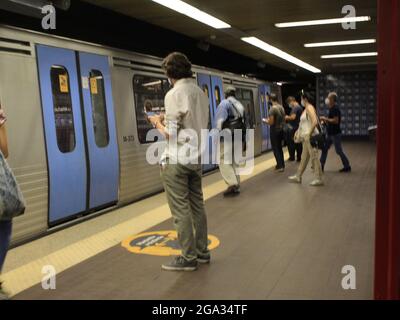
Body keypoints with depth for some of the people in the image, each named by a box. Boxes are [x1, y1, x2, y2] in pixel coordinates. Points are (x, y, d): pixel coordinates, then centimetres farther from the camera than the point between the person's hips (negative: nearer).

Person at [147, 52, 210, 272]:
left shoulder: (174, 94, -14)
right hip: (196, 157, 8)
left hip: (176, 161, -8)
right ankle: (202, 251, 24)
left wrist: (157, 122, 2)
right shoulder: (201, 93, 9)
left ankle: (188, 258, 8)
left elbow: (171, 134, -17)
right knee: (197, 206, 15)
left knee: (181, 211, 0)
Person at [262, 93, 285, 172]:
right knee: (280, 148, 17)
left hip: (275, 131, -7)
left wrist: (265, 121, -2)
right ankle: (281, 164, 24)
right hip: (281, 130, 7)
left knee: (275, 149, 1)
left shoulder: (273, 108, -20)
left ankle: (280, 166, 0)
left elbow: (271, 122, -21)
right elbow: (283, 119, 12)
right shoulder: (281, 107, 4)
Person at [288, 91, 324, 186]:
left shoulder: (309, 108, -13)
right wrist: (298, 132, 21)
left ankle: (319, 179, 2)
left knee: (314, 157, -5)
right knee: (304, 157, 16)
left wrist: (309, 134, -23)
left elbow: (315, 122, -25)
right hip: (306, 136, 10)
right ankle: (298, 177, 25)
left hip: (311, 136, -10)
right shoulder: (306, 108, 15)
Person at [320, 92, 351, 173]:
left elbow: (336, 121, -25)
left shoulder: (335, 109, -17)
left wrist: (326, 119, -18)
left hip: (335, 133, -10)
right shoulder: (332, 108, 14)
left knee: (339, 151, -3)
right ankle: (321, 166, 14)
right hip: (331, 133, 10)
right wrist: (326, 121, 9)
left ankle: (347, 167, 8)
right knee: (324, 149, 9)